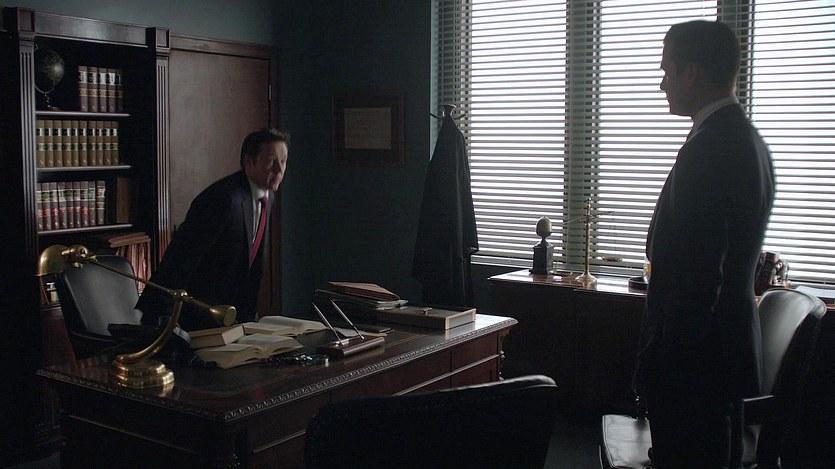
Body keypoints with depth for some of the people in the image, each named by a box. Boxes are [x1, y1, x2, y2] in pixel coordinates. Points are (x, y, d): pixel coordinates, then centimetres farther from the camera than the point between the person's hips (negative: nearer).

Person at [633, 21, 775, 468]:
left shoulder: (709, 150, -21)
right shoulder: (748, 140, 12)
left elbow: (696, 278, -24)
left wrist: (656, 366, -18)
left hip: (695, 363, -10)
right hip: (736, 347, 10)